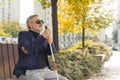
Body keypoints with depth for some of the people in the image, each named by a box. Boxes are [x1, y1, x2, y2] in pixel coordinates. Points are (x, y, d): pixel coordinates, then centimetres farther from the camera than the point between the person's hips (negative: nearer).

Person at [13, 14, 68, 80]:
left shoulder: (42, 37, 14)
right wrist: (42, 37, -21)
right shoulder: (23, 35, -2)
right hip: (27, 73, -6)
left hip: (45, 71, 6)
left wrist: (50, 42, -24)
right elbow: (27, 50, -21)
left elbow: (51, 52, -2)